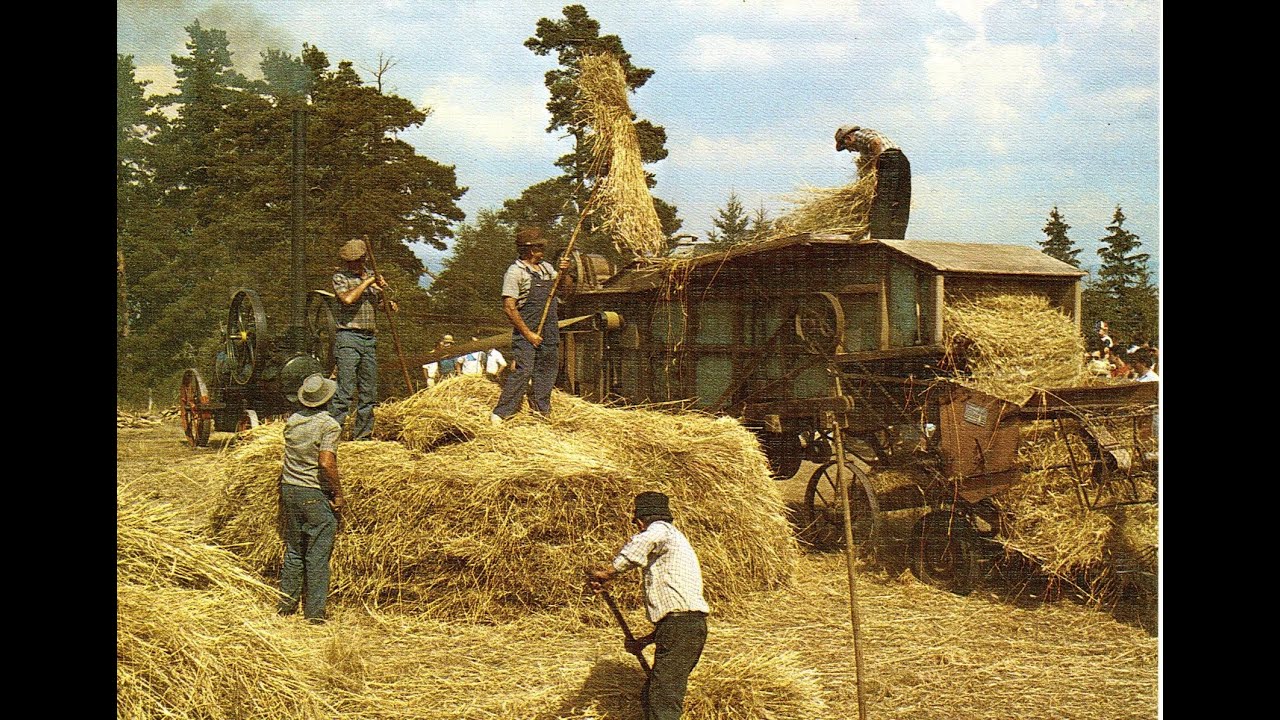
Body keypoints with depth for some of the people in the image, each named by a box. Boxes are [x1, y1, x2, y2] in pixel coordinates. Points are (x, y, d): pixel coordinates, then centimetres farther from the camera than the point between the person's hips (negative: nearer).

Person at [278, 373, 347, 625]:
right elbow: (326, 464, -20)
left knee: (293, 550, 17)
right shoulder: (329, 425, -14)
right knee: (317, 555, 2)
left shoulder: (292, 421, 5)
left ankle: (287, 602, 23)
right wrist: (338, 494, -10)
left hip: (289, 490, 6)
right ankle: (314, 611, 5)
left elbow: (290, 457, 10)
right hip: (317, 495, -6)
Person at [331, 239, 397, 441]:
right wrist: (367, 282, -13)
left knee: (369, 391, 7)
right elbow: (348, 298, -22)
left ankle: (363, 434, 14)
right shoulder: (340, 277, -2)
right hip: (348, 337, -6)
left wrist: (388, 302, 9)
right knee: (346, 390, -13)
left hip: (370, 339, 6)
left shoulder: (371, 276, 15)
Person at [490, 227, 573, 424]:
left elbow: (566, 291, 21)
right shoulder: (516, 272, -9)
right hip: (527, 329, -7)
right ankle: (500, 414, -12)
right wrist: (528, 334, -17)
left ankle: (541, 410, 21)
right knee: (522, 371, -14)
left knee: (547, 370, 10)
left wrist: (564, 273, 1)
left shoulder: (546, 268, 14)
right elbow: (509, 307, -14)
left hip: (550, 330, 7)